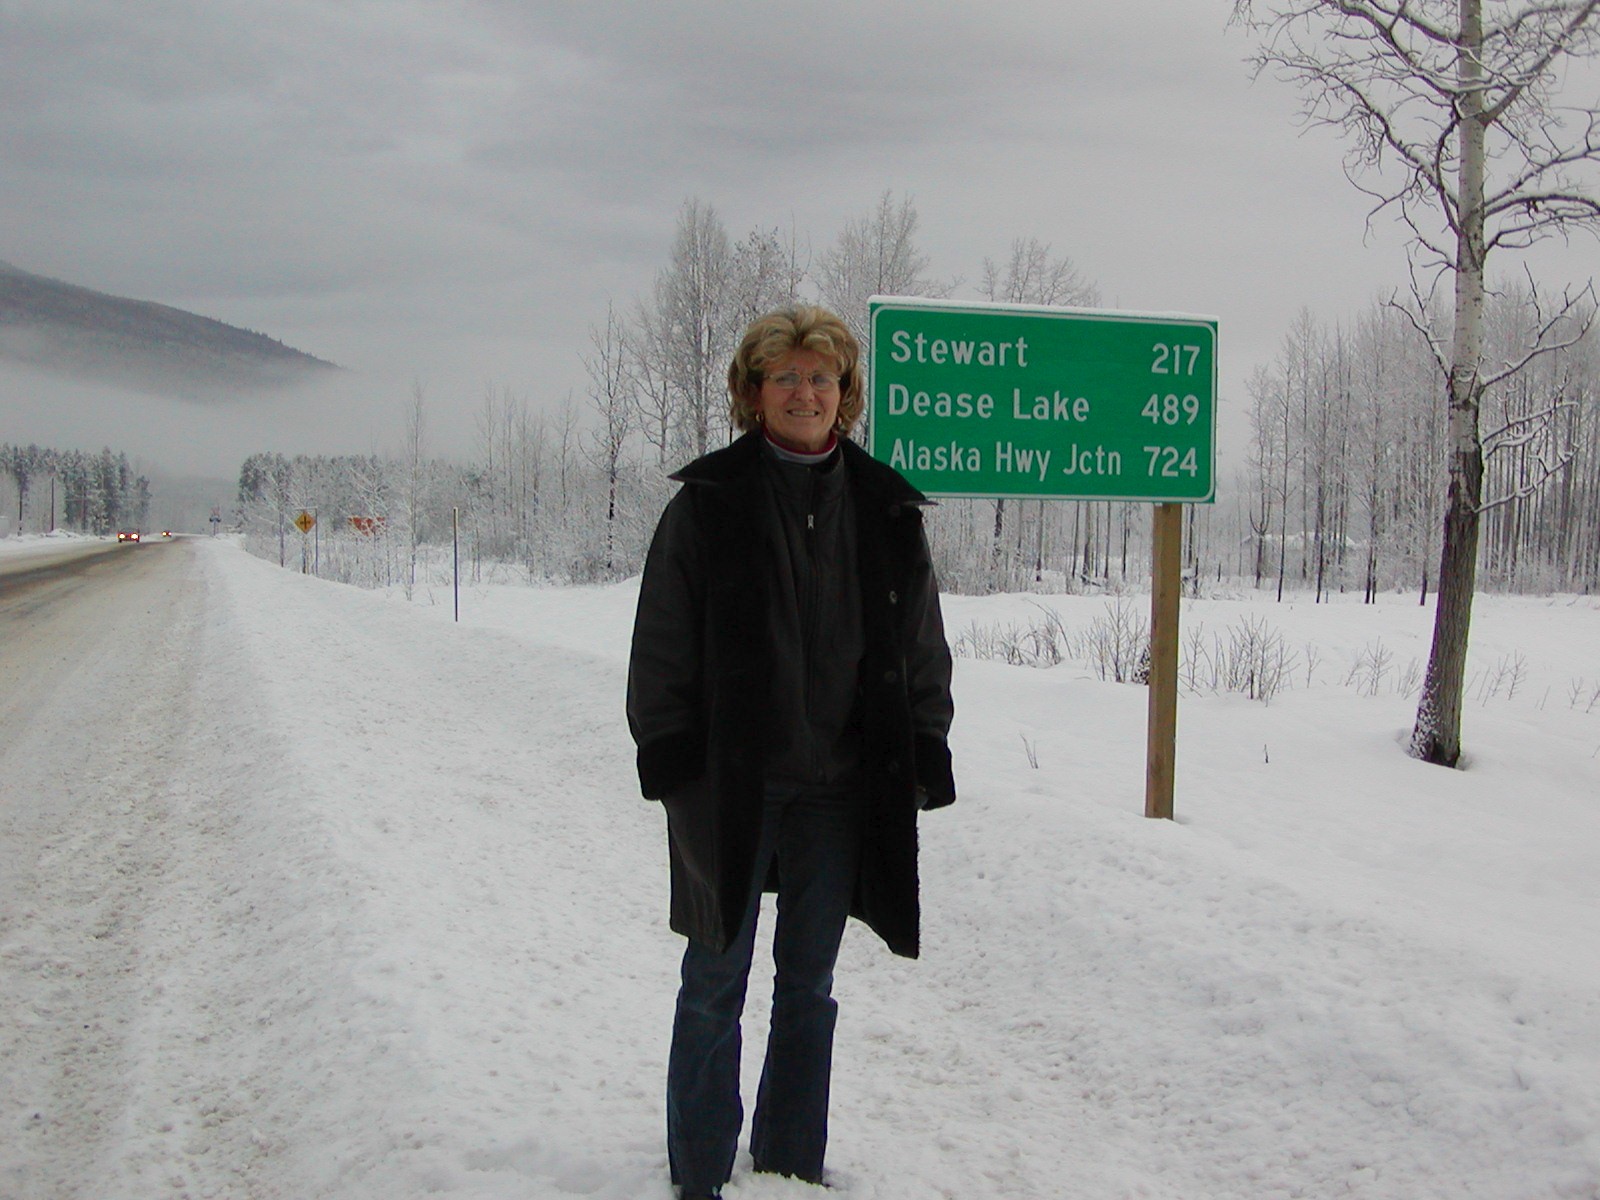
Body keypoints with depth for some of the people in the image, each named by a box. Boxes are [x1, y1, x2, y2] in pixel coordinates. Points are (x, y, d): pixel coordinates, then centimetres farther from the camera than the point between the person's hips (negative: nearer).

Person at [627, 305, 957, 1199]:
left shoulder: (886, 508, 5)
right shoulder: (708, 502, -4)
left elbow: (923, 646, 9)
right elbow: (663, 643, -4)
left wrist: (925, 749, 3)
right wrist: (669, 754, -9)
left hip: (840, 786, 3)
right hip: (731, 781, -2)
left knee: (810, 982, 14)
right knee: (717, 979, 7)